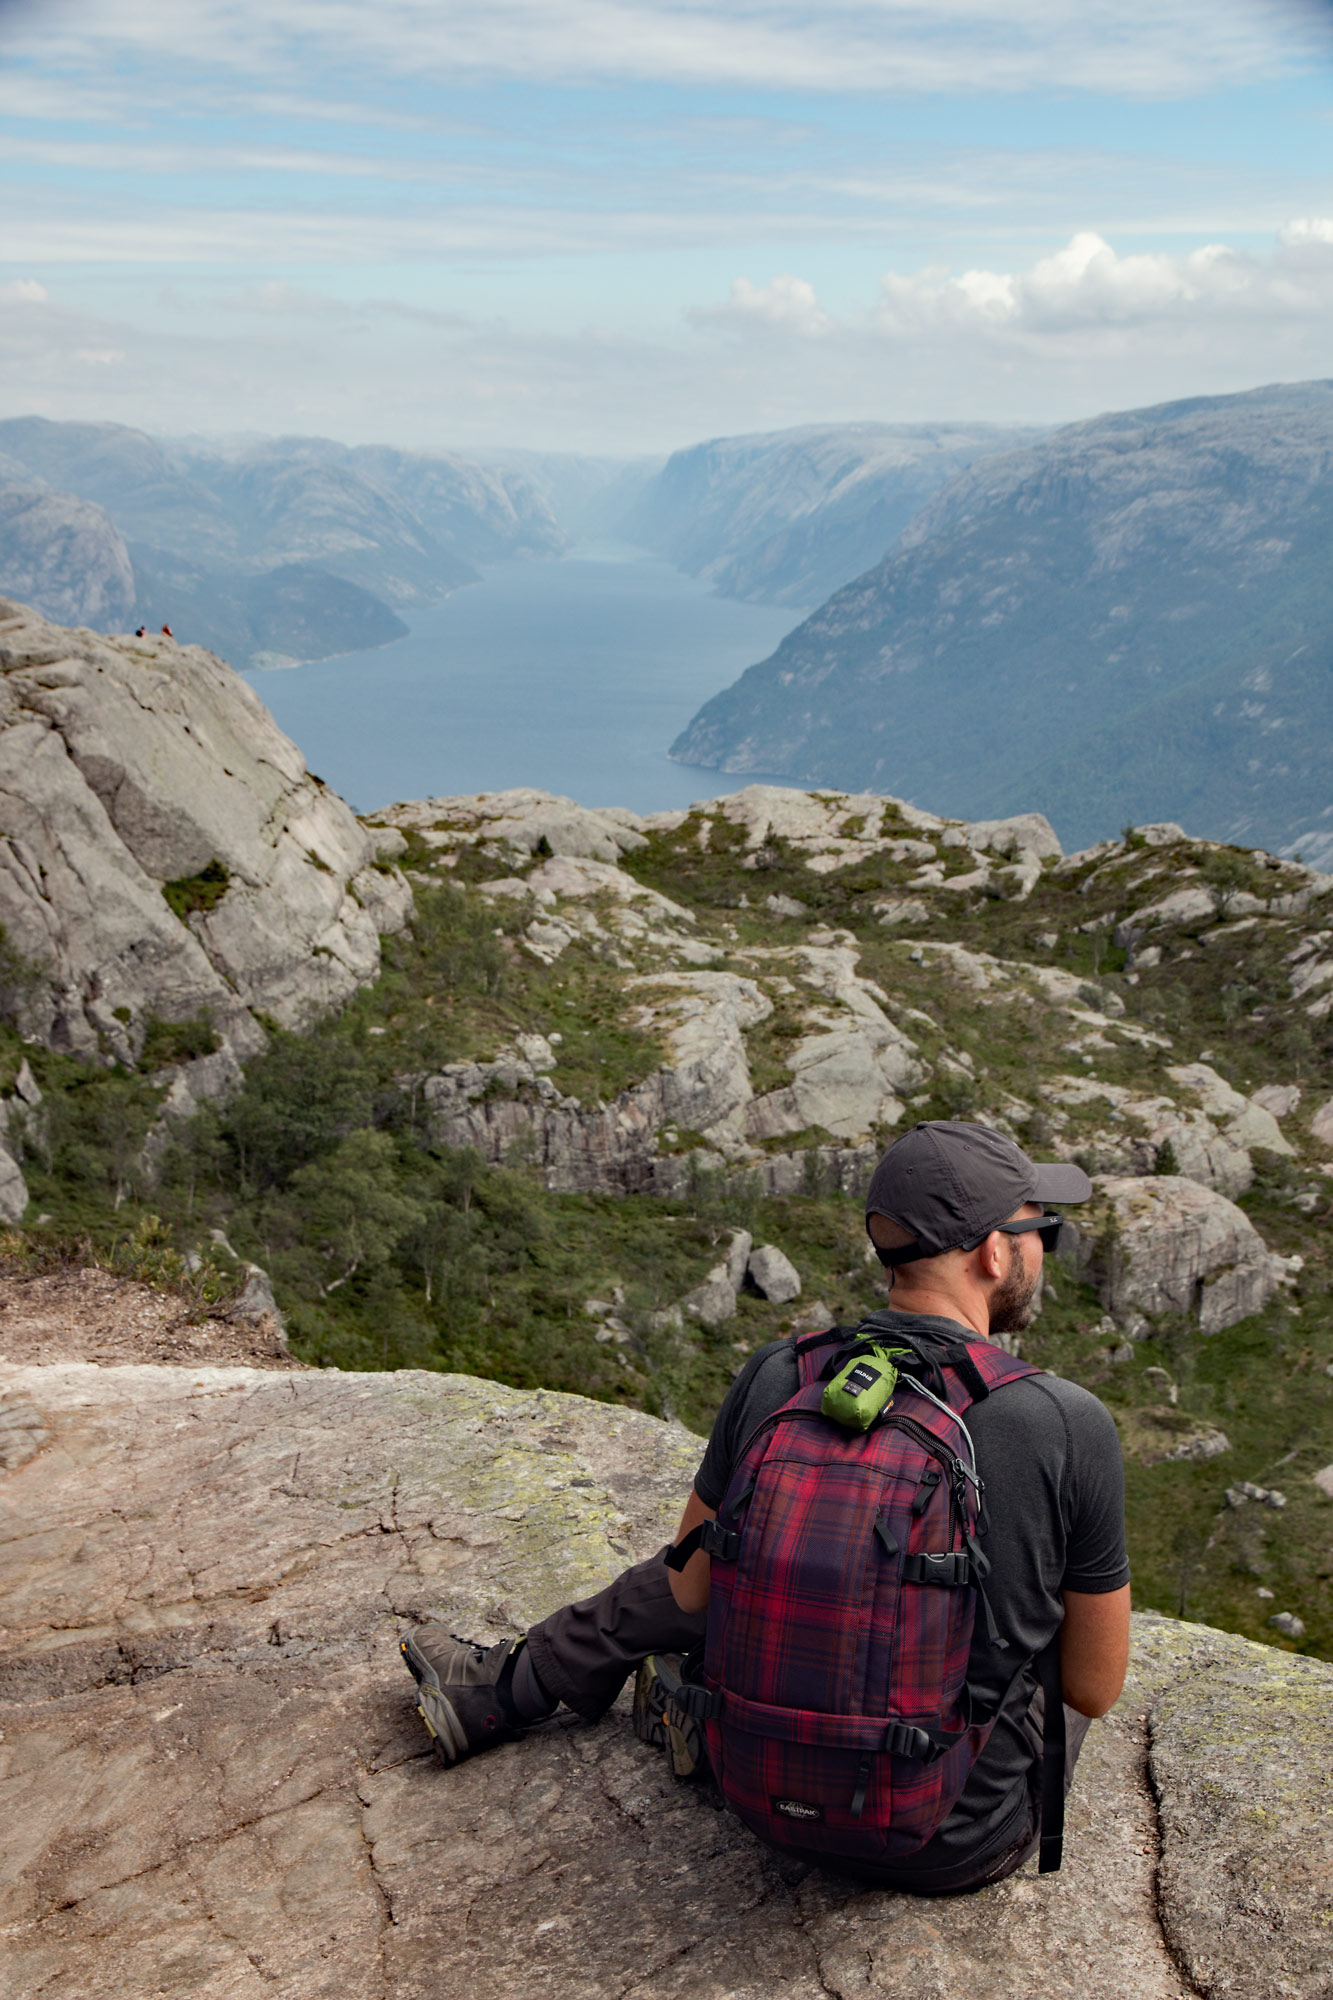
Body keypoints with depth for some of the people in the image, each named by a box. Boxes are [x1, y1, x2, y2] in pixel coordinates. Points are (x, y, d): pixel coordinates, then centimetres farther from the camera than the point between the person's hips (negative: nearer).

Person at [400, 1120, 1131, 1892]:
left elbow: (692, 1589, 1)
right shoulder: (1072, 1427, -22)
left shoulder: (777, 1378, -14)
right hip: (962, 1841, -1)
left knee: (683, 1579, 28)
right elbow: (1096, 1689, -10)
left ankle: (499, 1694, 43)